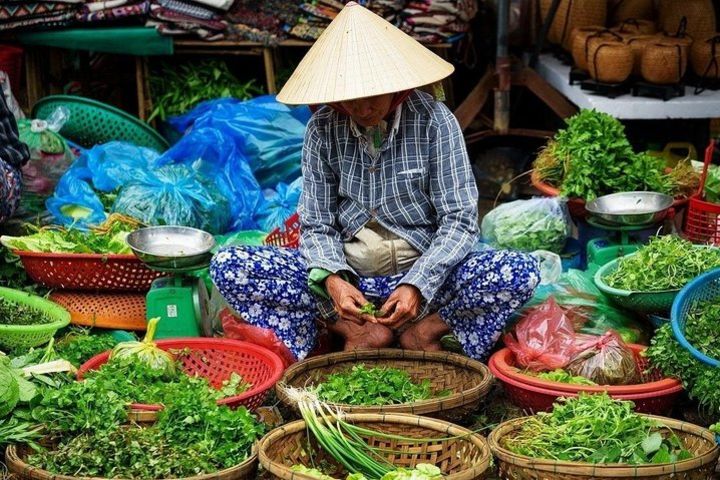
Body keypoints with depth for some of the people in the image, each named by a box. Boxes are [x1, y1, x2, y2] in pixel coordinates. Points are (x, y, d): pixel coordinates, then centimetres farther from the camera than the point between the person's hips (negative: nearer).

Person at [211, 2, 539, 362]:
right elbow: (316, 226, -2)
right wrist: (332, 280, -24)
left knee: (521, 273, -29)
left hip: (424, 274, -2)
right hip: (349, 275, 2)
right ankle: (358, 331, -20)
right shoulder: (323, 128, -3)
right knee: (228, 267, -19)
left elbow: (459, 221, -10)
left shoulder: (433, 121, -10)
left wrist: (417, 286, -26)